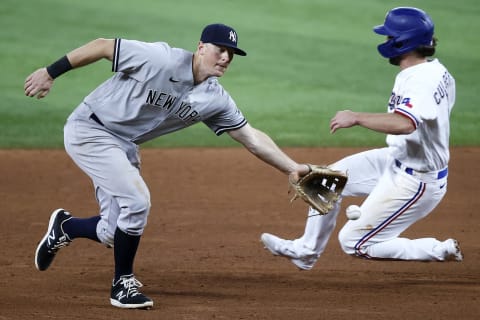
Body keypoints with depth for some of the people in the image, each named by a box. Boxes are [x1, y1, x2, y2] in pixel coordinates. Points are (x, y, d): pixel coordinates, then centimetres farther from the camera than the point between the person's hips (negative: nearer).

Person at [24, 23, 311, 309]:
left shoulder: (215, 99, -4)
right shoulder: (161, 60, -25)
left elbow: (250, 135, 0)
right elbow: (103, 46, -20)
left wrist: (293, 168, -8)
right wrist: (50, 73, -18)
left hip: (124, 146, 8)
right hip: (89, 130, -8)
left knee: (115, 233, 4)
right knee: (137, 201, -19)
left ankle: (65, 227, 34)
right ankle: (123, 283, -1)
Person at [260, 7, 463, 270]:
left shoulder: (422, 81, -30)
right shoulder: (437, 70, 1)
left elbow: (403, 123, -47)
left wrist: (356, 118, -37)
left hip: (415, 181, -10)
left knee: (354, 242, -2)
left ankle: (441, 251, 3)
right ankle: (306, 251, 28)